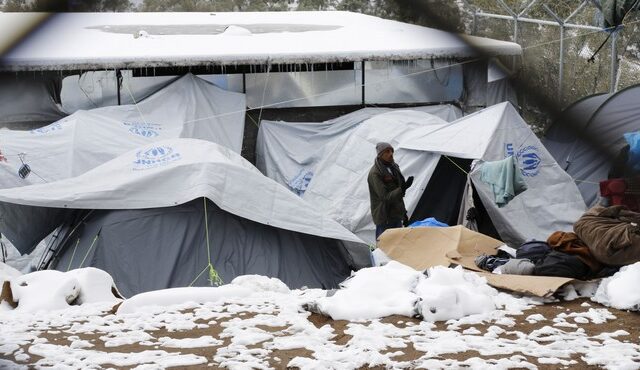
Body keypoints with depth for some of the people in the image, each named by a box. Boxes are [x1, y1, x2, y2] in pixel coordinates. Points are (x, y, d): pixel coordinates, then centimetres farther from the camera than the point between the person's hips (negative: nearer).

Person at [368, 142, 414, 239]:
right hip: (384, 218, -8)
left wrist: (403, 213, 21)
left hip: (396, 216, 8)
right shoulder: (375, 173, -16)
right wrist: (402, 189, -35)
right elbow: (385, 197, -23)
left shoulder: (393, 167, 11)